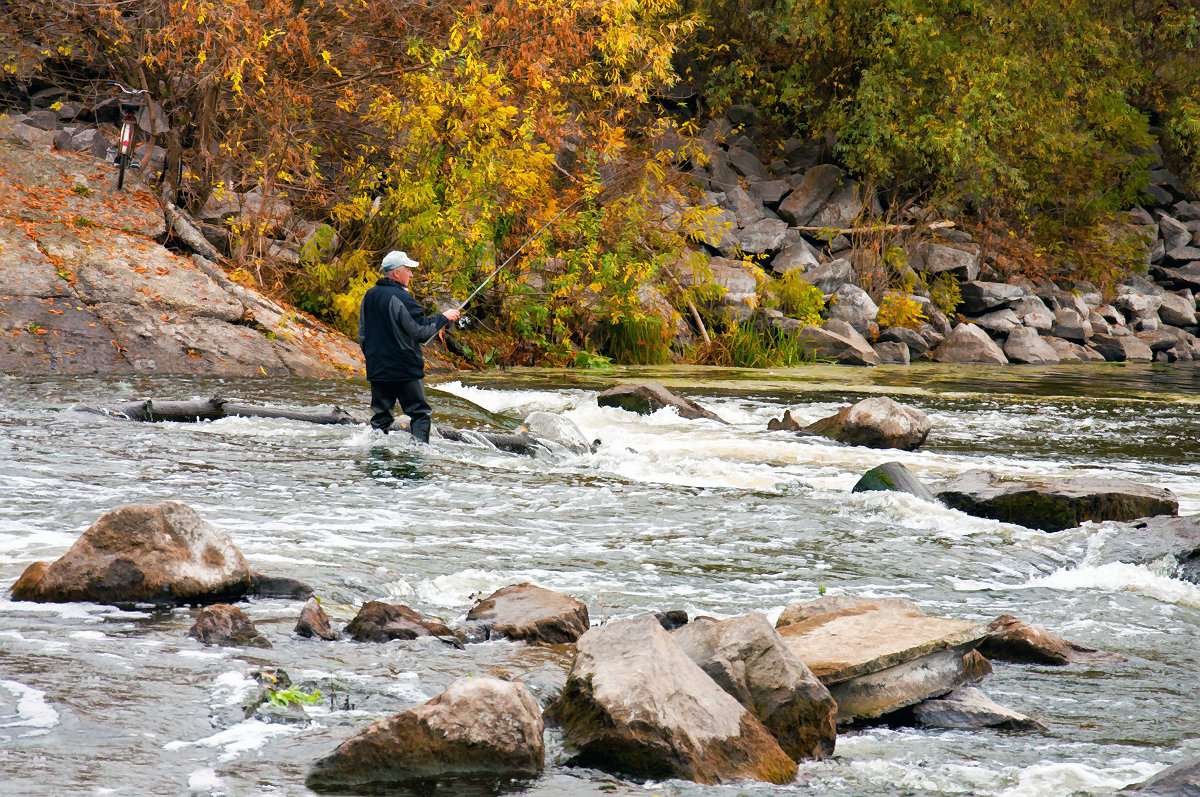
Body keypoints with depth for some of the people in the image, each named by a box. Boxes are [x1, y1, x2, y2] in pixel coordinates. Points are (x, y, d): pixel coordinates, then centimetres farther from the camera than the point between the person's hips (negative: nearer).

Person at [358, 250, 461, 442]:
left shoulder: (369, 296, 10)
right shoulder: (401, 298, -15)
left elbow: (362, 335, 17)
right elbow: (421, 331, -18)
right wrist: (443, 318, -5)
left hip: (377, 369, 7)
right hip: (406, 369, -7)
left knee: (380, 416, 11)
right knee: (420, 413, 2)